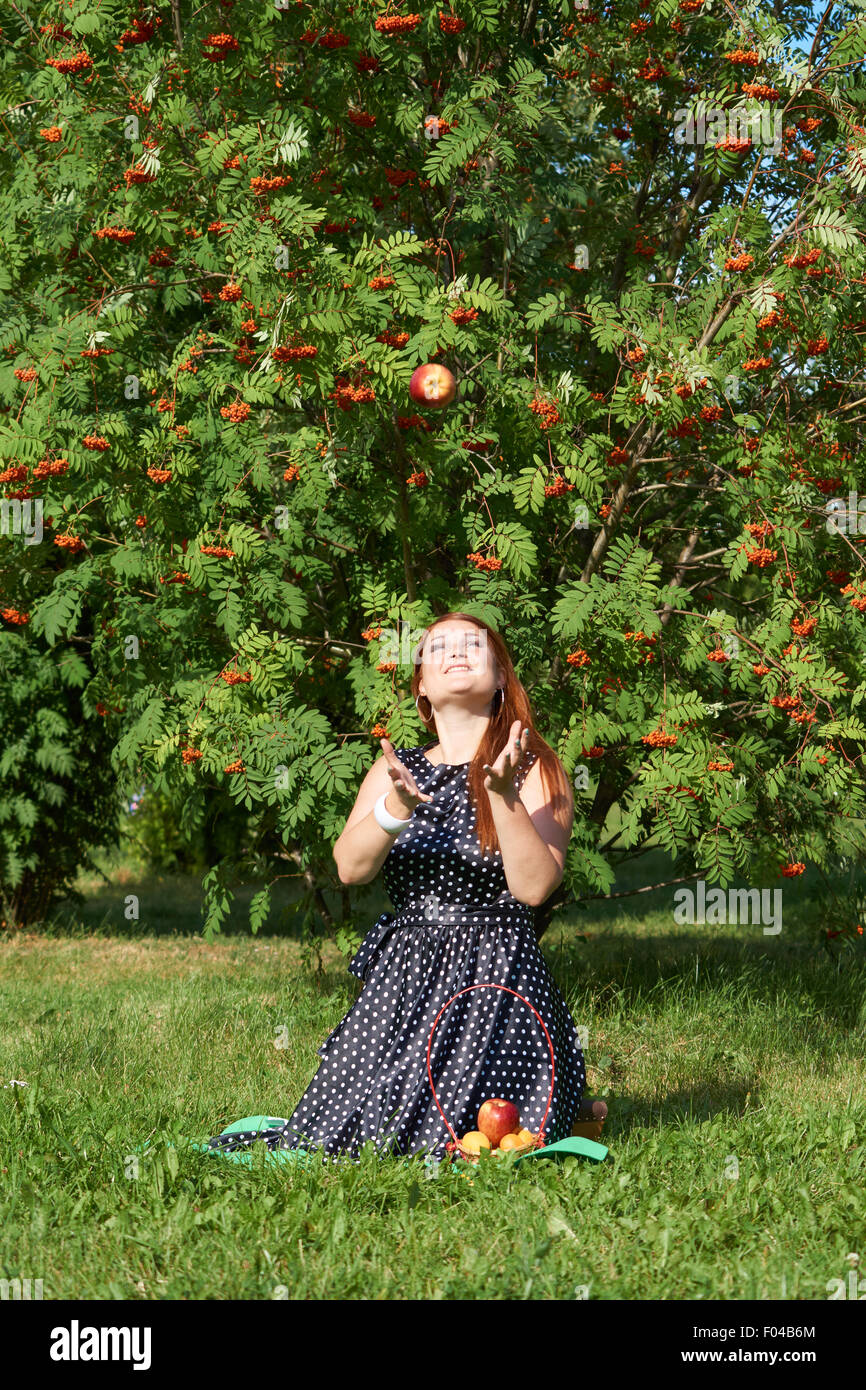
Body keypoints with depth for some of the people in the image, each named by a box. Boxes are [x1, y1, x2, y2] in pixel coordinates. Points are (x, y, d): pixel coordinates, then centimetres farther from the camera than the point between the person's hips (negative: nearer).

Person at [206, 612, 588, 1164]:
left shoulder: (535, 768, 1)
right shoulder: (396, 768, 13)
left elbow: (534, 887, -12)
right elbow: (349, 867, -3)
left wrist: (504, 796, -23)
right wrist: (395, 806, -21)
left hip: (497, 983, -3)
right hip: (401, 978, 4)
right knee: (357, 1130, -11)